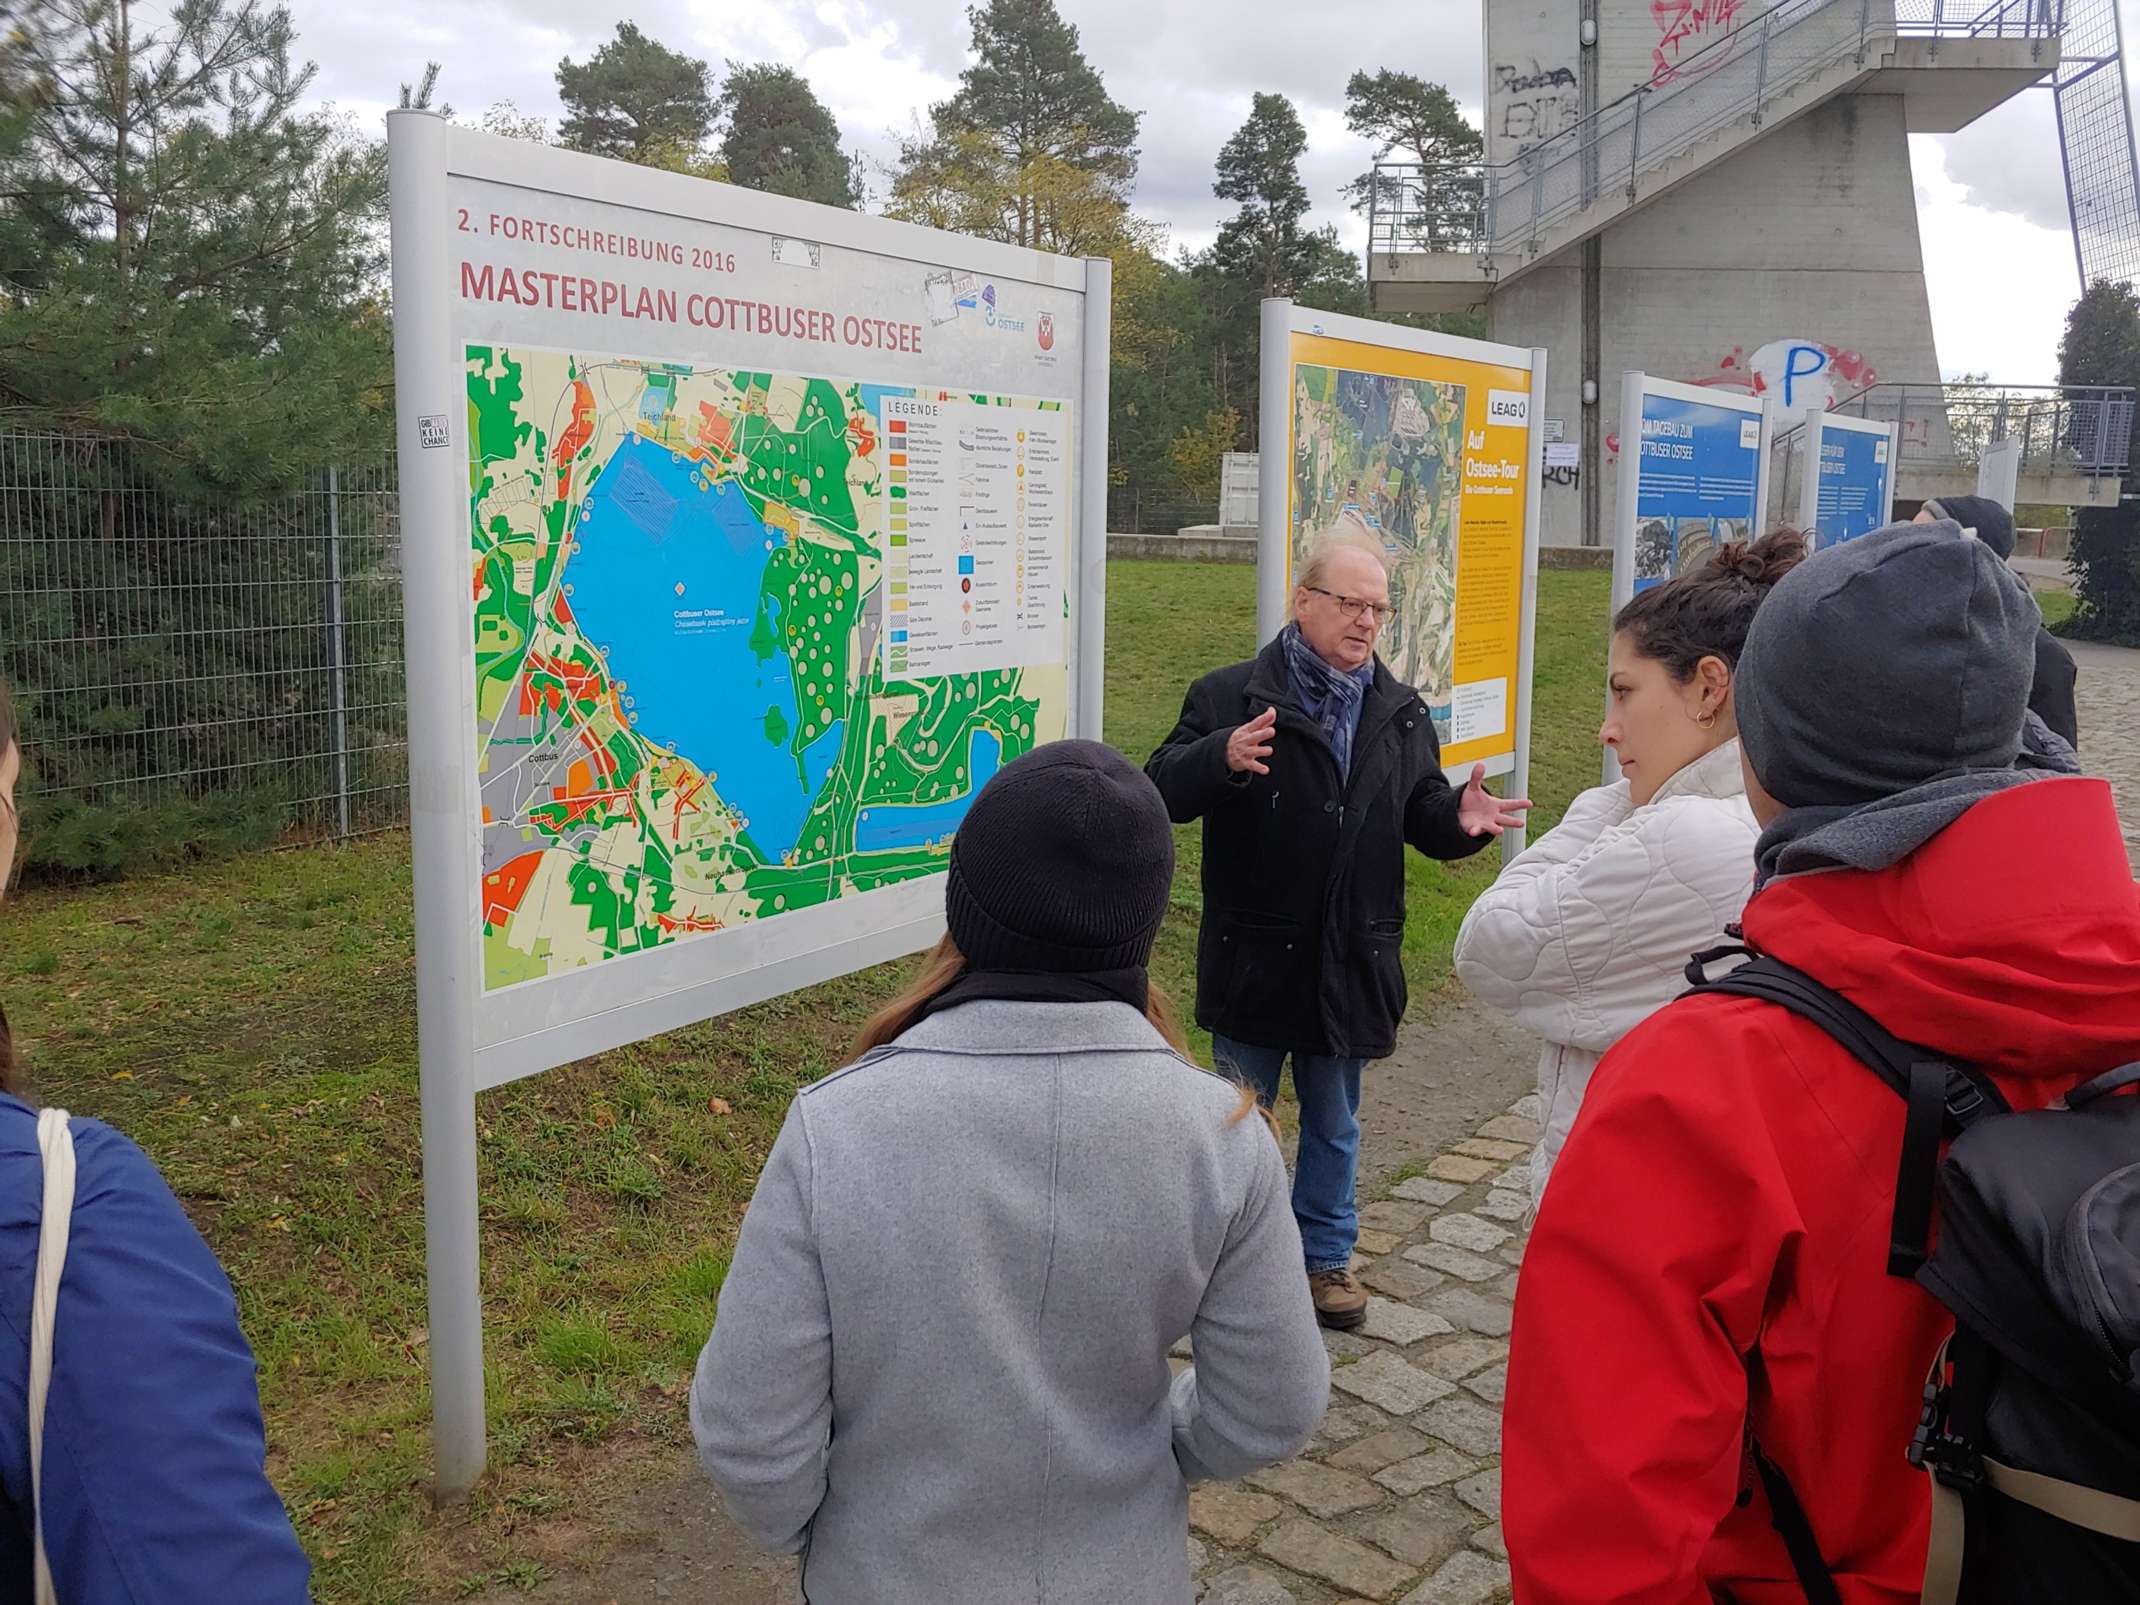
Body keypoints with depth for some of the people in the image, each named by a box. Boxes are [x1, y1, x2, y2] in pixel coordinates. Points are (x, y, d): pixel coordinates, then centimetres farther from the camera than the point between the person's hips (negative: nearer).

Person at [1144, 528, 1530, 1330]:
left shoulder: (1401, 713, 7)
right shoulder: (1230, 694, -9)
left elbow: (1422, 815, 10)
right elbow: (1163, 789, -16)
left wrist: (1460, 819, -13)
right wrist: (1223, 758, -36)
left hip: (1351, 963, 4)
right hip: (1254, 959, -3)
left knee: (1334, 1127, 18)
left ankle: (1326, 1255, 35)